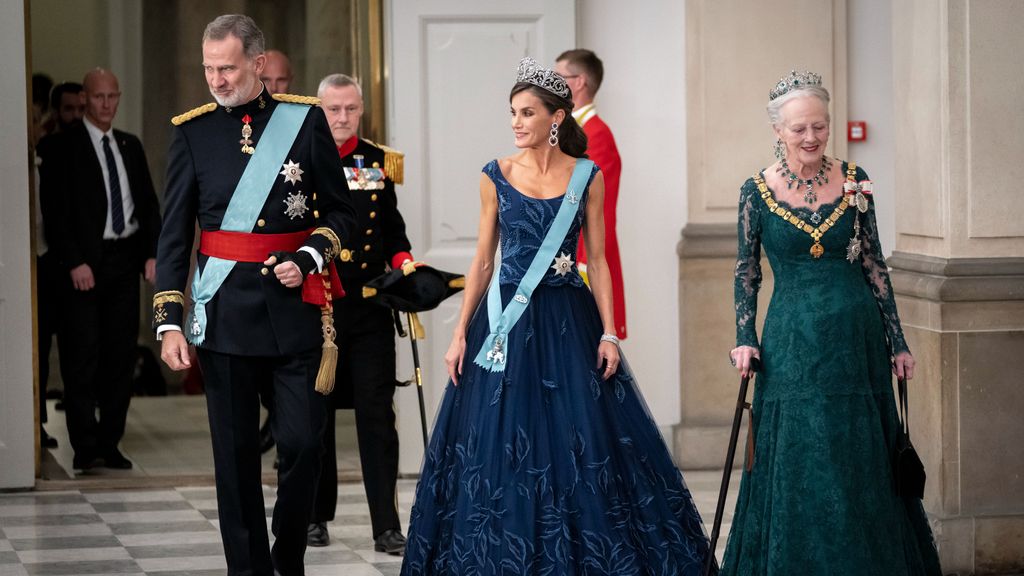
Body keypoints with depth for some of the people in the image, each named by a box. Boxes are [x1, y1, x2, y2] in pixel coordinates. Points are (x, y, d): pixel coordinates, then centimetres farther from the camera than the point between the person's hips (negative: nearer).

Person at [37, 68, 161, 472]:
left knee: (121, 356, 6)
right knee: (82, 359, -5)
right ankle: (85, 447, -2)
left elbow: (149, 204, 15)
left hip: (125, 259, 5)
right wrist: (74, 263, -15)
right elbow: (53, 210, -8)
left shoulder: (131, 146, 14)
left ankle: (110, 444, 12)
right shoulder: (62, 147, -3)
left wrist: (153, 254, 2)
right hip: (85, 265, -5)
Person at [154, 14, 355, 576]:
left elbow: (338, 212, 10)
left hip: (295, 306, 0)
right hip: (223, 311, 0)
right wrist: (169, 320, -3)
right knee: (235, 451, 2)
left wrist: (307, 260, -8)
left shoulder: (306, 120, 3)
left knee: (302, 441, -2)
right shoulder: (191, 131, 4)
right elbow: (174, 234, 4)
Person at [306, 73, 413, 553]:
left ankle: (386, 526, -2)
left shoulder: (380, 162, 7)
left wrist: (403, 263, -2)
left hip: (370, 311, 1)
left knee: (377, 414, -3)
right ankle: (316, 517, 22)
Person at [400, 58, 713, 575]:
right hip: (508, 321, 1)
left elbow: (597, 260, 3)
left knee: (582, 445, -2)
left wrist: (608, 333, -6)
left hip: (568, 320, -1)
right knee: (500, 446, 1)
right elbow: (483, 260, 7)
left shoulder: (587, 177, 1)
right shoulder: (496, 177, 4)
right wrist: (461, 333, 1)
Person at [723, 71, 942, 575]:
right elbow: (746, 272, 5)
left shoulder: (853, 181, 1)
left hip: (857, 337, 1)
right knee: (796, 468, 1)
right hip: (792, 343, -1)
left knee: (864, 466, 5)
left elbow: (874, 264, 6)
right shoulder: (757, 191, -2)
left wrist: (897, 341, 5)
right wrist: (744, 339, -5)